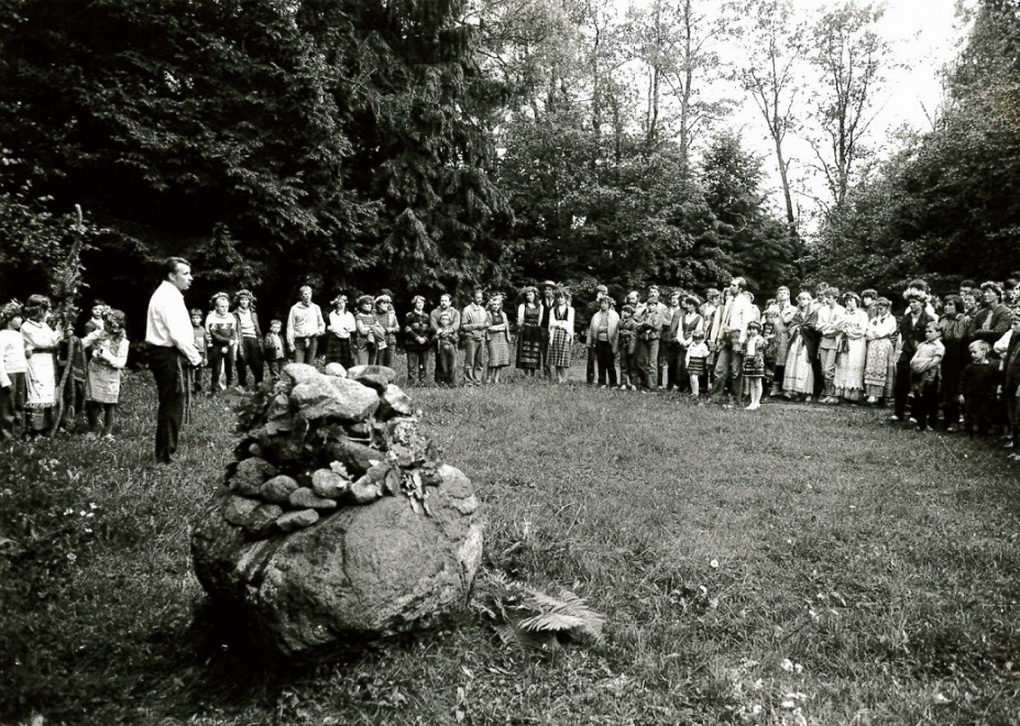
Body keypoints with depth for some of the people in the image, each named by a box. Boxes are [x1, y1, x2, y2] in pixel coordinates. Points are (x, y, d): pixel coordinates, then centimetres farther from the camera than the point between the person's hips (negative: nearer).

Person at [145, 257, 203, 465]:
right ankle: (165, 456, 0)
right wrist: (194, 356, -13)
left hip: (164, 354, 11)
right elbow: (177, 334, -23)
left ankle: (165, 453, 26)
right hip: (169, 355, -11)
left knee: (169, 405, 17)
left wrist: (191, 354, 11)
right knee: (172, 405, -6)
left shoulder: (166, 294, 18)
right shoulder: (168, 297, -15)